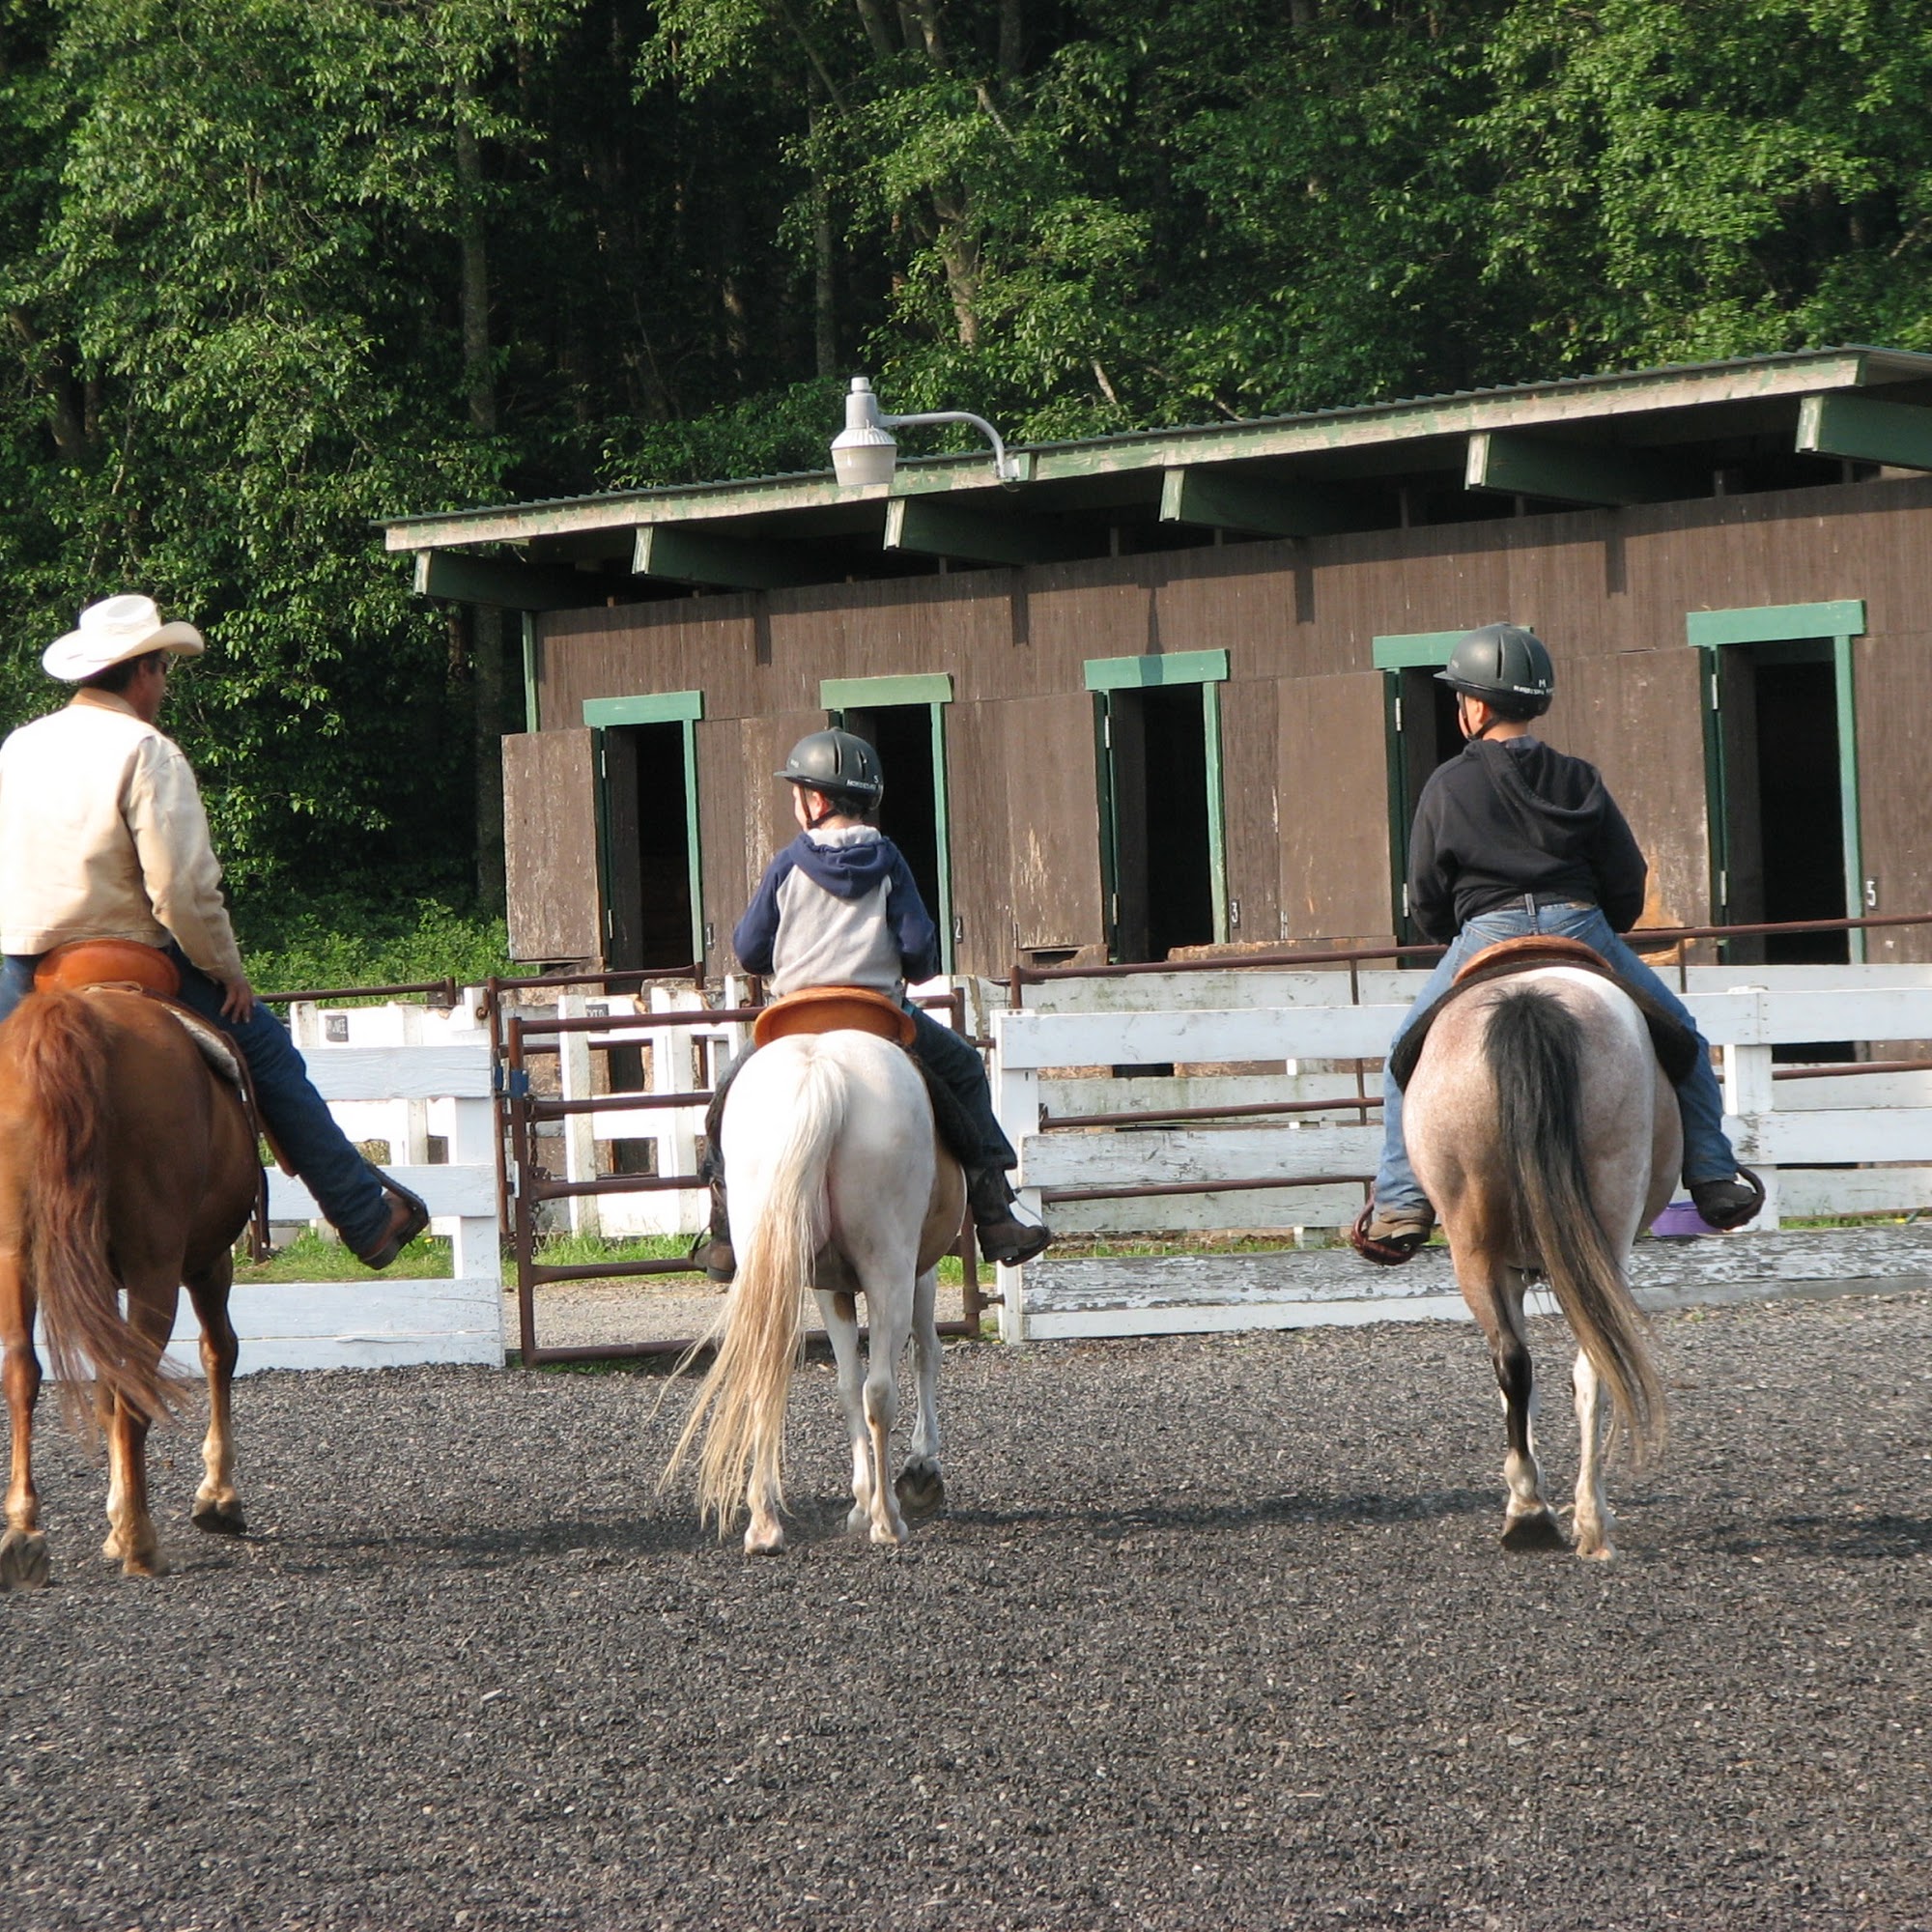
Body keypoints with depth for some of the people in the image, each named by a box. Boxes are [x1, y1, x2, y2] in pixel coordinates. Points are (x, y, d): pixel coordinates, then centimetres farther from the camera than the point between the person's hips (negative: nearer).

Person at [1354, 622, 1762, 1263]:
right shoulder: (1579, 780, 8)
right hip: (1583, 929, 2)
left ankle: (1402, 1205, 8)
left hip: (1483, 938, -1)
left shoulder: (1448, 786, 2)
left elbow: (1426, 905, 6)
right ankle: (1713, 1180, 13)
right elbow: (1628, 884, 9)